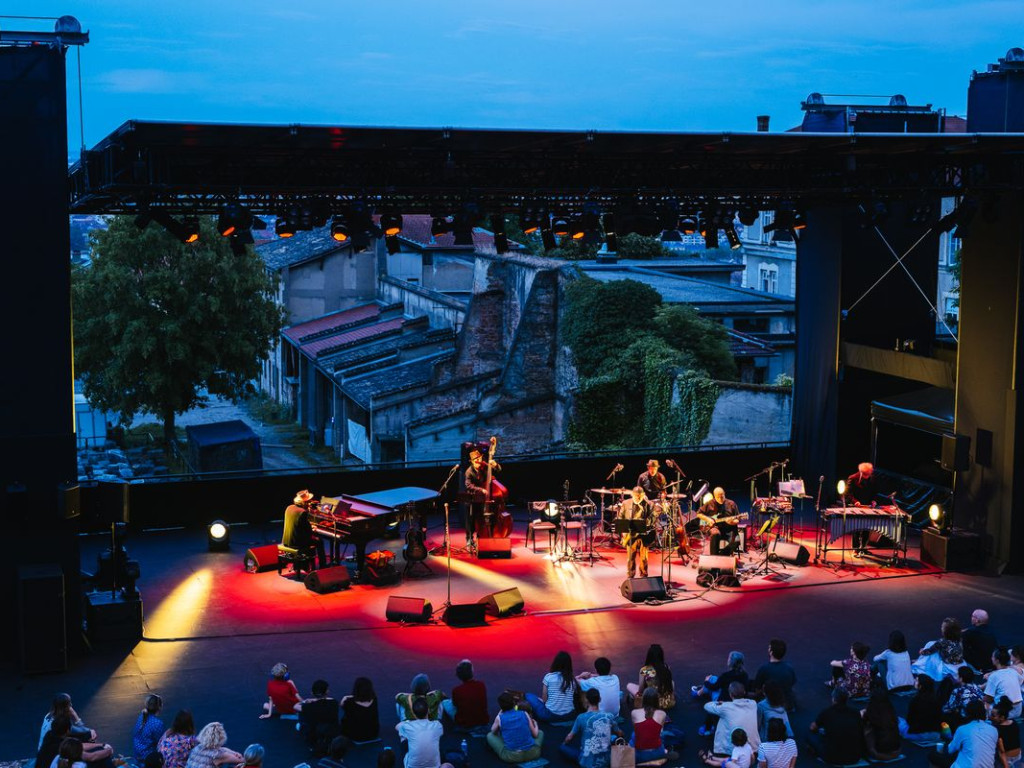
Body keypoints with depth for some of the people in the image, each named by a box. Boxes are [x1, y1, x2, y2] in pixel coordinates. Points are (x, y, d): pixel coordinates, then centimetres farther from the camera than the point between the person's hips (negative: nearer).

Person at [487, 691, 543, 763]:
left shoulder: (500, 718, 0)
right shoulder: (525, 714, 3)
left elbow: (493, 731, 21)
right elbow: (535, 734, 11)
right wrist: (535, 724, 33)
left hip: (511, 756, -2)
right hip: (532, 754, 2)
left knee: (490, 735, 20)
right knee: (540, 732, 32)